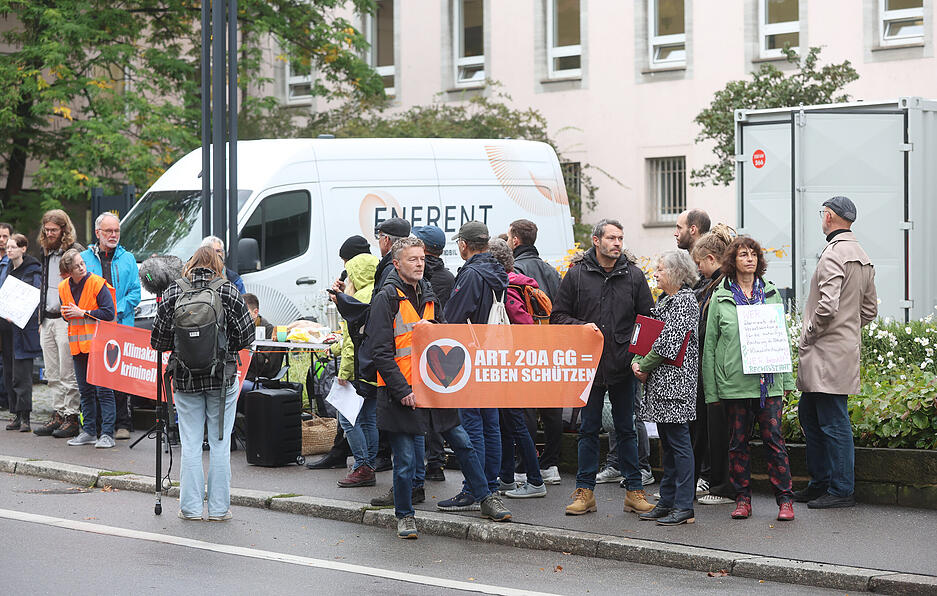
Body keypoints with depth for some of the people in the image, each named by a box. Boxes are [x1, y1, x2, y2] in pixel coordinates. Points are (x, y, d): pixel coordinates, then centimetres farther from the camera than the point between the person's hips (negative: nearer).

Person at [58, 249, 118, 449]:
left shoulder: (98, 284, -10)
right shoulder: (64, 287, 7)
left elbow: (109, 313, -13)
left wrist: (82, 313, -14)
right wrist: (66, 315, -3)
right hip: (78, 346, 6)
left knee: (103, 390, -8)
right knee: (85, 390, 12)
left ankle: (107, 434, -8)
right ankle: (89, 432, 19)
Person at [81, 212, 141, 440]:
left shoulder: (128, 259, 11)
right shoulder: (85, 258, 10)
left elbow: (135, 293, 6)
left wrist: (116, 312, -8)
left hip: (121, 326, 0)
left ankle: (122, 424, 4)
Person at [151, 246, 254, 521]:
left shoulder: (173, 292, -3)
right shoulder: (228, 291, -5)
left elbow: (159, 340, -1)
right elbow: (246, 335, -4)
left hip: (185, 379, 1)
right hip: (223, 377, -1)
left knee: (190, 444, 8)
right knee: (220, 443, 6)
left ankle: (191, 507, 9)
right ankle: (219, 507, 8)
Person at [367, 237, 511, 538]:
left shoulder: (428, 295, 12)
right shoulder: (387, 298, -9)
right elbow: (381, 352, -13)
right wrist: (402, 390, -18)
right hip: (401, 392, -6)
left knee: (462, 443, 8)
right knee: (405, 460, 0)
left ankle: (486, 500, 18)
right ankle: (404, 516, 15)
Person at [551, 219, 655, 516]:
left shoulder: (634, 276, 5)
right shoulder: (577, 276, 2)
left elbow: (647, 319, 6)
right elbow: (558, 316, 4)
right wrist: (581, 326, -14)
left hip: (623, 366, 1)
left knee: (626, 429, 7)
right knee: (589, 429, 6)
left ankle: (634, 490, 12)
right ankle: (585, 491, 13)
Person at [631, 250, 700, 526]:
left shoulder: (685, 301, -11)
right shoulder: (664, 300, 17)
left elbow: (669, 342, -18)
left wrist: (645, 366, -11)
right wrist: (638, 362, -1)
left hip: (675, 381, -9)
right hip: (660, 383, 9)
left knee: (678, 441, -8)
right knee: (667, 443, 12)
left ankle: (684, 508, -7)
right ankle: (667, 502, 17)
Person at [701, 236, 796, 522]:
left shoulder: (771, 294, 10)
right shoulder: (720, 298, 3)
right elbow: (709, 344, 4)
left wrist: (787, 380, 9)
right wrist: (710, 390, 0)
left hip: (769, 382, 1)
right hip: (734, 382, -1)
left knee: (774, 438, -3)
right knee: (738, 442, 5)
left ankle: (785, 499, 2)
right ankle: (742, 498, 14)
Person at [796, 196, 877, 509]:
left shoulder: (833, 254, -16)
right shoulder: (863, 258, 15)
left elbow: (827, 306, -26)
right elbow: (870, 310, 21)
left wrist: (809, 334, -11)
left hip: (827, 354, -10)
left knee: (833, 422, -4)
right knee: (809, 414, 18)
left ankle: (842, 490, 0)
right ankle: (820, 482, 24)